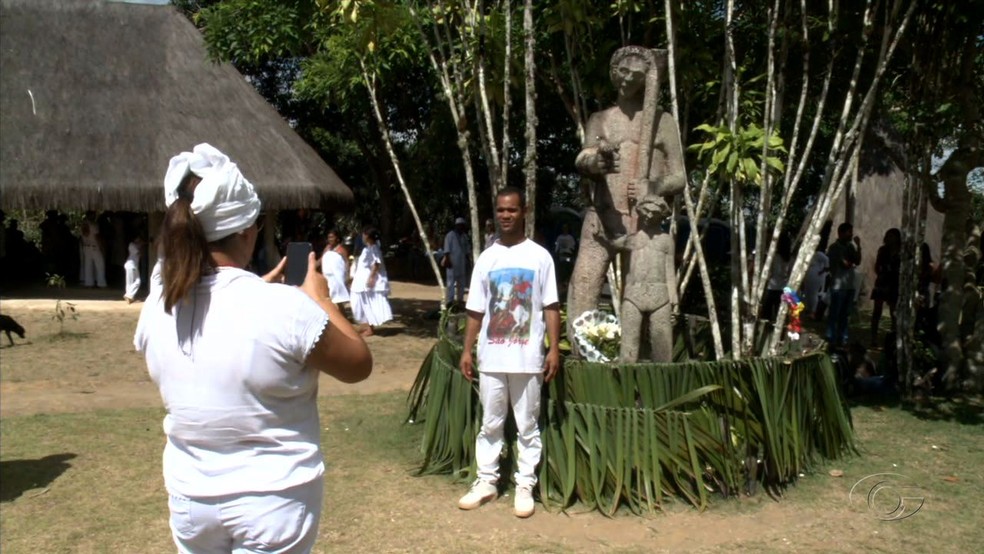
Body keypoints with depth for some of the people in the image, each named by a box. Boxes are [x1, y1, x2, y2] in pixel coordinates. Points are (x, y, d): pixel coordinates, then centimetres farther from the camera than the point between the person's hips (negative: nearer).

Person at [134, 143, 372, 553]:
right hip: (274, 499, -4)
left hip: (190, 496, 5)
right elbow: (359, 365, -9)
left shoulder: (156, 307, -8)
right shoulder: (284, 307, -24)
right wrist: (320, 299, 2)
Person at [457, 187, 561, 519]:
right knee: (490, 424, 12)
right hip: (490, 357, 3)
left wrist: (554, 348, -7)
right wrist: (467, 350, 5)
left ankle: (525, 486, 16)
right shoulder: (486, 258, 7)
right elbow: (475, 310, 9)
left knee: (527, 426, 7)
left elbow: (551, 308, -1)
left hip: (527, 357, -2)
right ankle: (486, 482, 23)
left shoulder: (539, 256, -1)